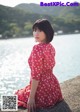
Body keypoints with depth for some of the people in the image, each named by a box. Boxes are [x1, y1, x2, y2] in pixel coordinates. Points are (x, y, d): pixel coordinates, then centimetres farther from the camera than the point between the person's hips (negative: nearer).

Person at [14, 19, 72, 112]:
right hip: (53, 85, 7)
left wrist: (31, 97, -20)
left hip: (41, 88, -7)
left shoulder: (37, 48, -24)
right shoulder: (50, 47, 2)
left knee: (17, 95, 23)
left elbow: (36, 75, -24)